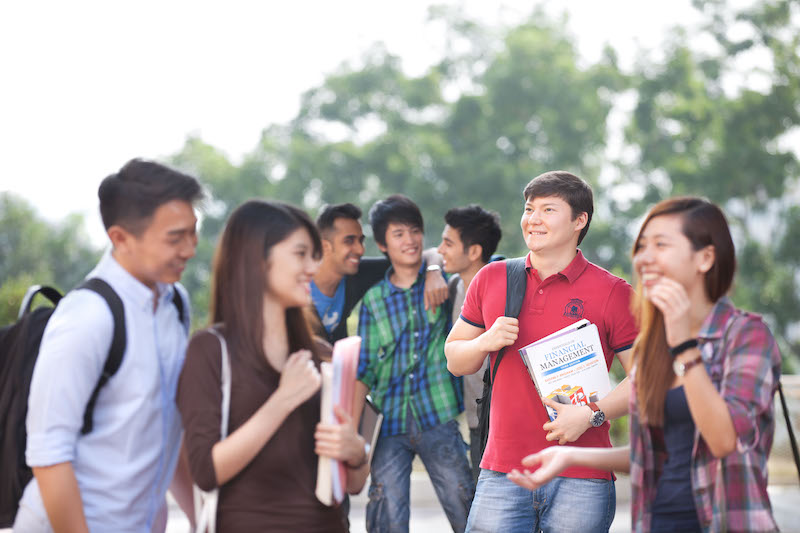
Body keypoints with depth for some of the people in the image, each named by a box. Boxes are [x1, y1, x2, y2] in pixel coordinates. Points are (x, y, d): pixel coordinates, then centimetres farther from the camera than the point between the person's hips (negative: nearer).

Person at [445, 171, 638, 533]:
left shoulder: (612, 292, 0)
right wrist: (486, 343, -4)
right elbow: (454, 361, 17)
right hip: (502, 472, 2)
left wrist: (591, 415, -14)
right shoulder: (490, 279, 10)